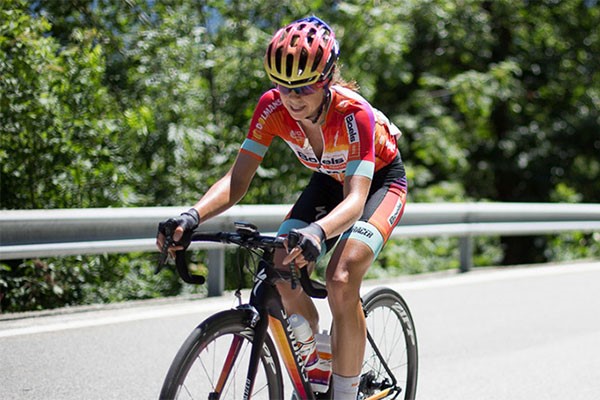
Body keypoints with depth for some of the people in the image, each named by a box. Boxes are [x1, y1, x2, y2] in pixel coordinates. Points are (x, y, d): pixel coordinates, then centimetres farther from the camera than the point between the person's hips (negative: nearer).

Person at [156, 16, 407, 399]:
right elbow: (237, 180, -25)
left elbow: (355, 199, -46)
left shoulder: (354, 114, -37)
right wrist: (192, 216, -45)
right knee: (280, 273, -15)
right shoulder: (273, 107, -24)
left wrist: (318, 231, -67)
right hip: (329, 180, 5)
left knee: (341, 280, -29)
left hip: (380, 179, -5)